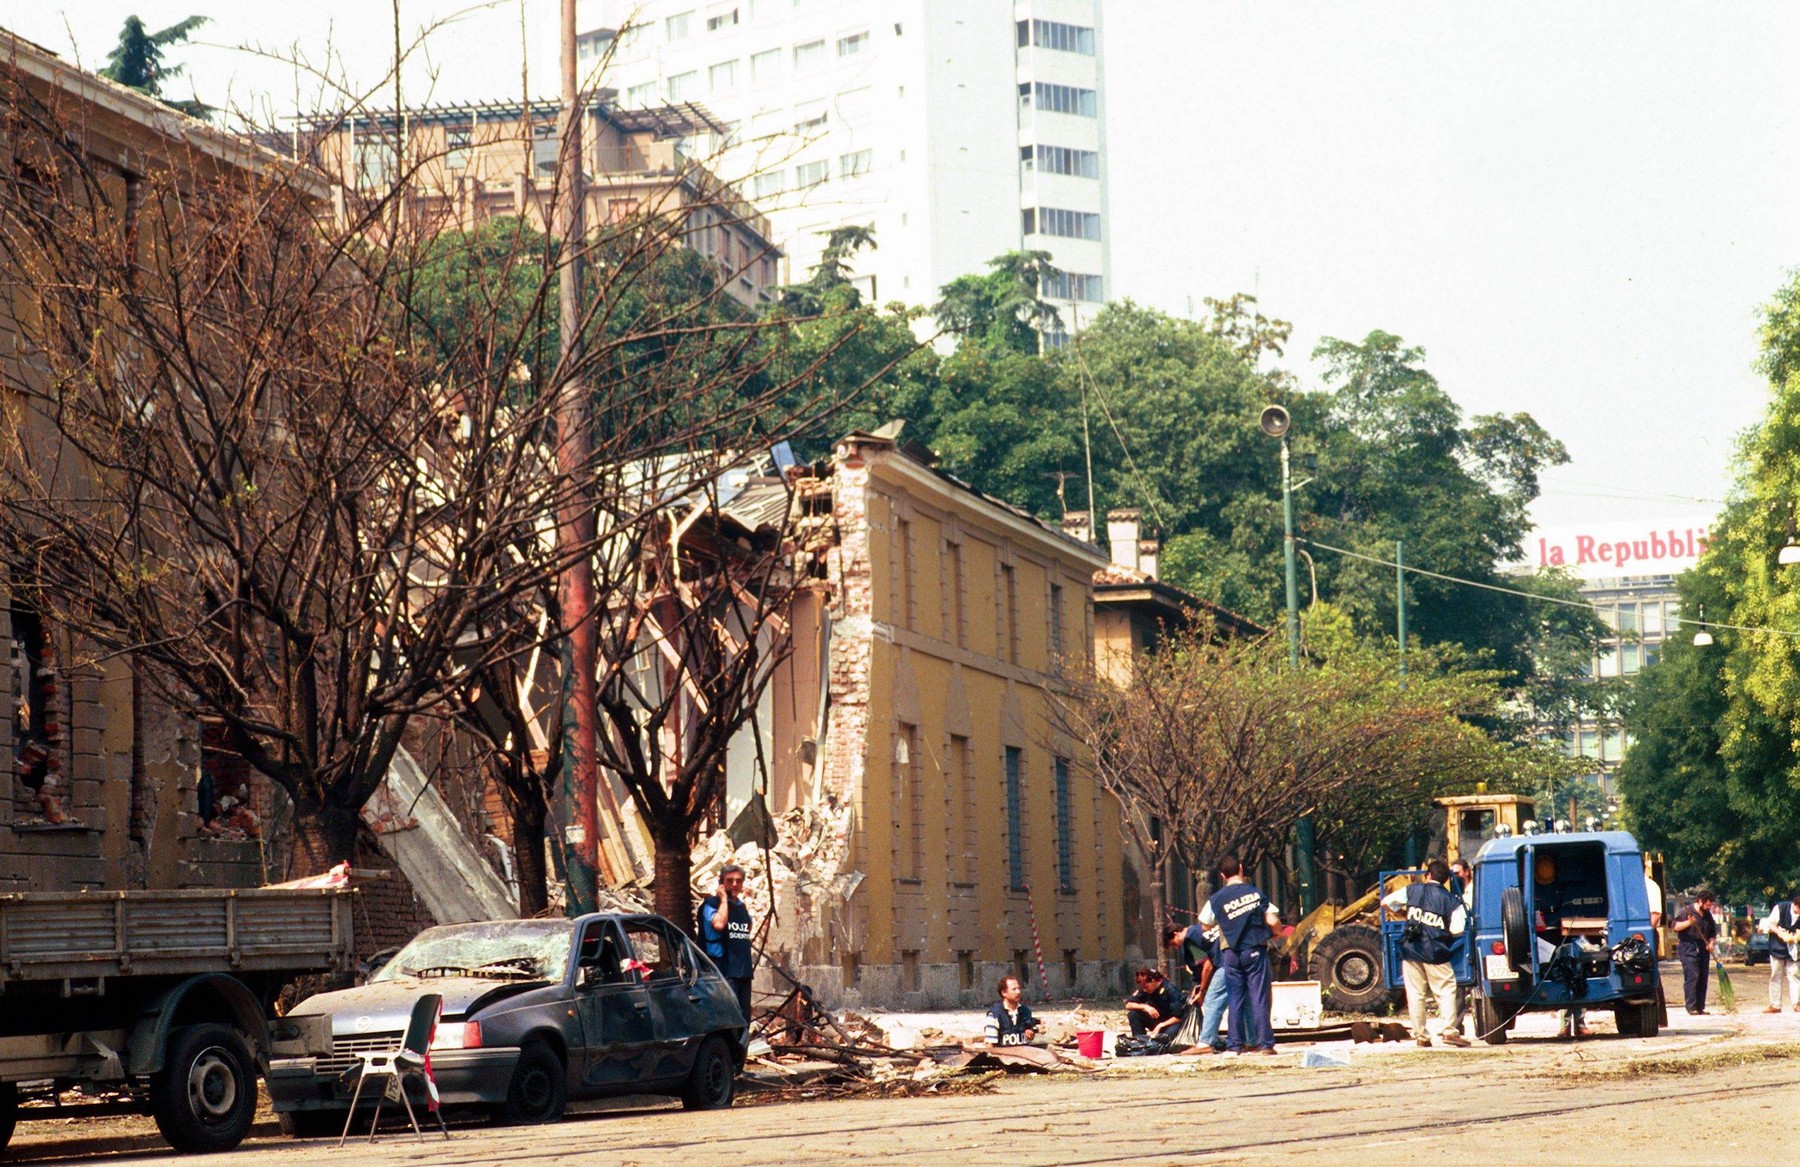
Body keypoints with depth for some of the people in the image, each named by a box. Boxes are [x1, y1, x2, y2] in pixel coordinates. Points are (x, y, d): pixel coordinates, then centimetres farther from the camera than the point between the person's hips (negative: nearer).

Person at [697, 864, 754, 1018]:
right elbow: (718, 924, -25)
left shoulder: (743, 907, 18)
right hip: (724, 970, -8)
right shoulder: (712, 904, -5)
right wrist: (723, 899, -14)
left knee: (744, 1017, 9)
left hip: (743, 971, 8)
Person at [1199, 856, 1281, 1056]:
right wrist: (1277, 933, 15)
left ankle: (1234, 1046, 4)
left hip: (1231, 954, 1)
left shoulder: (1216, 899, -2)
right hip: (1256, 950, -1)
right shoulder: (1256, 893, -4)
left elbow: (1205, 926, 8)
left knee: (1235, 1000, 5)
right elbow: (1272, 922, -7)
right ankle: (1265, 1043, 1)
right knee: (1259, 998, 2)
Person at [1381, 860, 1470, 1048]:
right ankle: (1450, 1031, -8)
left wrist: (1400, 912, 25)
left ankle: (1420, 1034, 8)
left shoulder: (1412, 890, 5)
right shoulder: (1452, 901, 0)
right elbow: (1456, 930, -7)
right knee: (1446, 991, 3)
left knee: (1415, 993, 7)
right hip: (1435, 953, -2)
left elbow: (1386, 902, 8)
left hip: (1410, 949, 2)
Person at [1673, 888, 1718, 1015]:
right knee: (1692, 976, -14)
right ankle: (1691, 1007, -14)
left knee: (1703, 978, 4)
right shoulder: (1687, 911, -3)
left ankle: (1700, 1007, 9)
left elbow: (1712, 933, 24)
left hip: (1703, 948, 7)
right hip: (1688, 948, -7)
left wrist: (1711, 943, 4)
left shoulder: (1707, 915, 17)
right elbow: (1676, 926, -9)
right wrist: (1688, 923, -25)